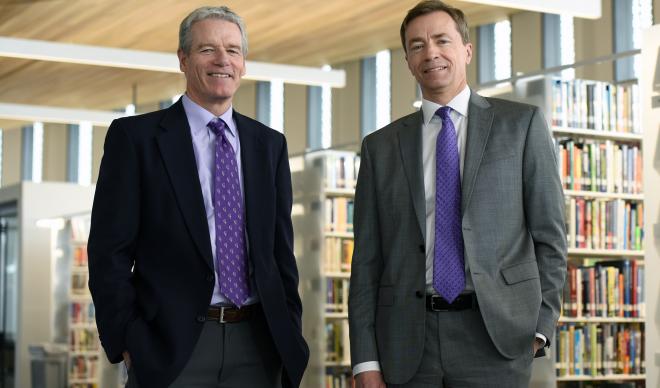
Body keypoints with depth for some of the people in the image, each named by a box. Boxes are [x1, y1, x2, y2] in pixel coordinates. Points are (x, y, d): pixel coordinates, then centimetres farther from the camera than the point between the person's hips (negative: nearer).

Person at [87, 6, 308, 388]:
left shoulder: (270, 144, 11)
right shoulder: (135, 137, -1)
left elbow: (281, 249, 13)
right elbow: (110, 250, -4)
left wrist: (290, 335, 7)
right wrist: (128, 342, -9)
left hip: (256, 347, 4)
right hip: (171, 345, -3)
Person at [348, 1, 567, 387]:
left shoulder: (522, 123, 5)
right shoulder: (381, 146, 9)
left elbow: (549, 234, 4)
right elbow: (367, 259, 6)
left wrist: (540, 324, -5)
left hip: (496, 333, -2)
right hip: (408, 342, 2)